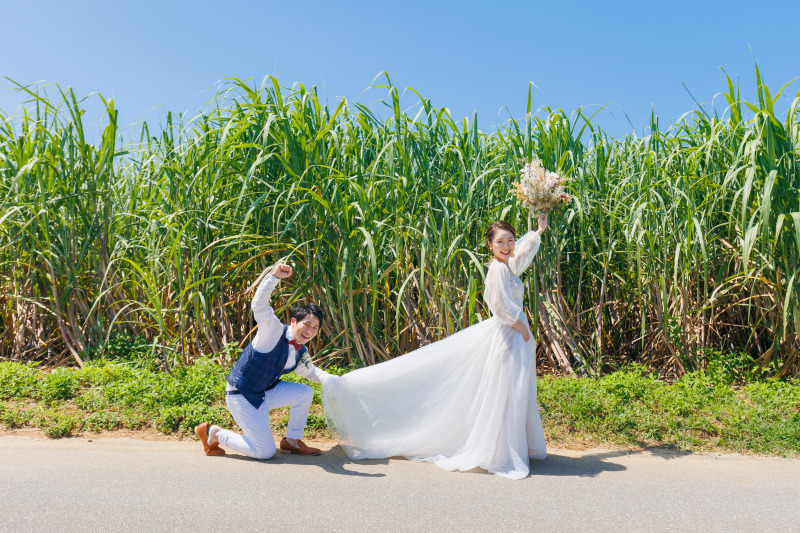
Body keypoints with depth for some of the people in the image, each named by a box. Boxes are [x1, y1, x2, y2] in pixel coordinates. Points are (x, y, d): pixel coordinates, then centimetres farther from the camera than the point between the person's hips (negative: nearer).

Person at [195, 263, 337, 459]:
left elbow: (310, 371, 23)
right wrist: (275, 276, -47)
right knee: (265, 452, -5)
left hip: (265, 392, 8)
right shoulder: (274, 332, -20)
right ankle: (214, 434, 11)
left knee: (305, 393, -4)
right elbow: (259, 305, -36)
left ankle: (291, 441, 12)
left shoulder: (302, 353, 3)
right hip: (241, 396, -8)